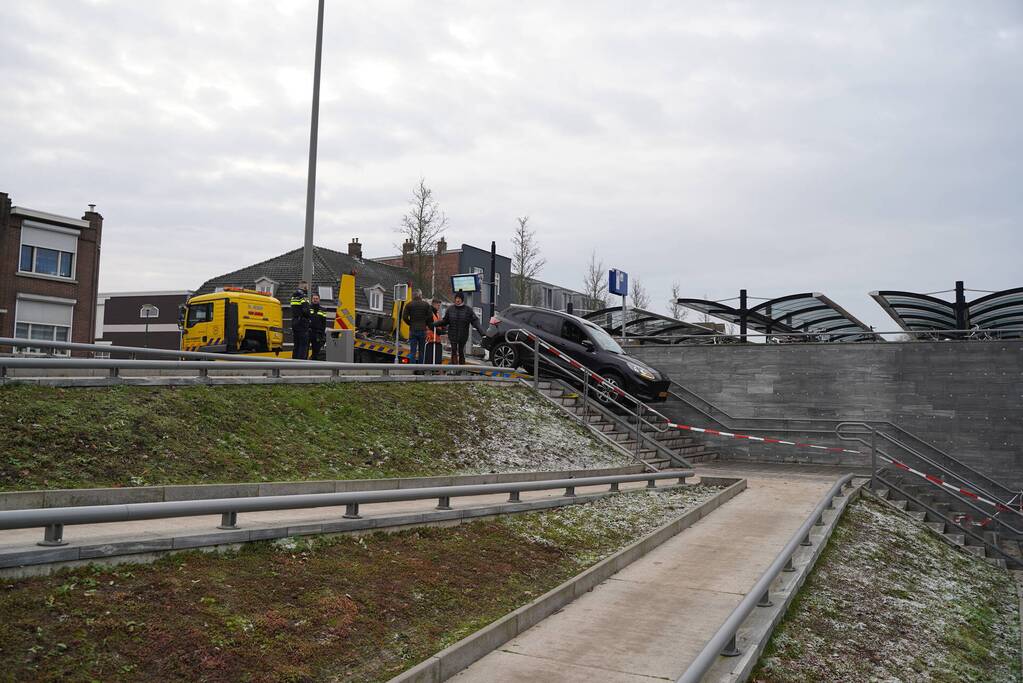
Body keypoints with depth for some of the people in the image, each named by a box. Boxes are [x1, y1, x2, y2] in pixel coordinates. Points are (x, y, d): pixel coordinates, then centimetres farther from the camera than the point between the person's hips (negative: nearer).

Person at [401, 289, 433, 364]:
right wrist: (425, 324, 11)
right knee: (421, 350, 7)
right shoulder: (426, 305, 1)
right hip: (423, 330, 0)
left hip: (412, 330, 0)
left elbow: (404, 317, -6)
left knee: (413, 350, 1)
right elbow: (430, 317, -5)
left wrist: (410, 324, 8)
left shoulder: (409, 304, 0)